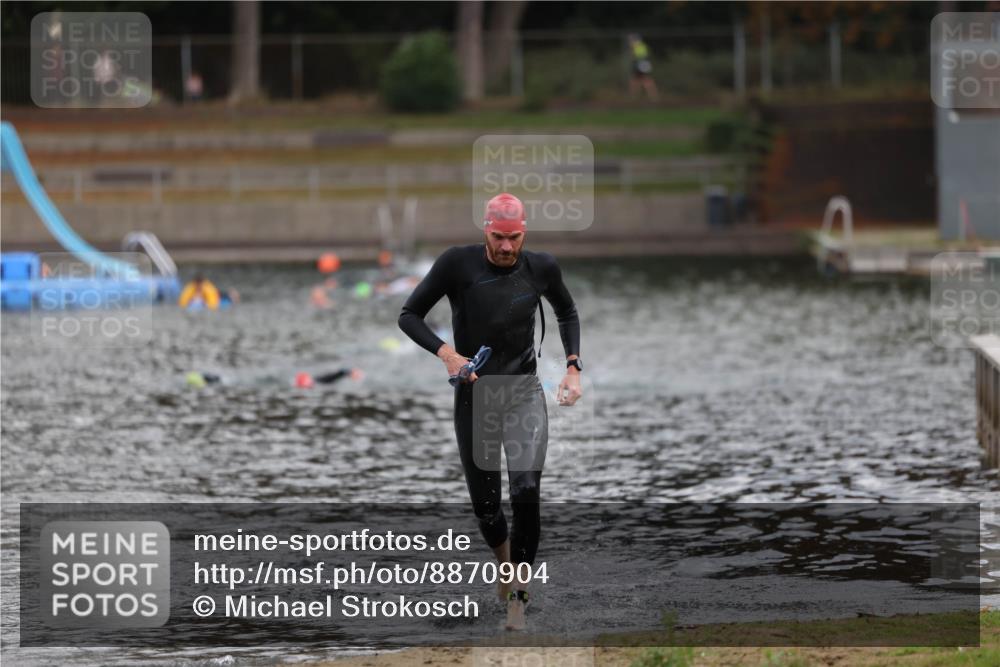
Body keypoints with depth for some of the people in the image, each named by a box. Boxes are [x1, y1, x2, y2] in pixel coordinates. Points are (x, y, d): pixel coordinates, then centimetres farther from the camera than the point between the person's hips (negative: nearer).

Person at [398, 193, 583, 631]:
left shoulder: (541, 268, -4)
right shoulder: (458, 264, -11)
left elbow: (567, 313, 17)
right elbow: (409, 316, -5)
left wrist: (573, 367, 5)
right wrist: (446, 354, -20)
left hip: (524, 392, 0)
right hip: (474, 394, 0)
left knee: (526, 493, -19)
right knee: (485, 504, 5)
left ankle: (517, 594, -8)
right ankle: (503, 558, 38)